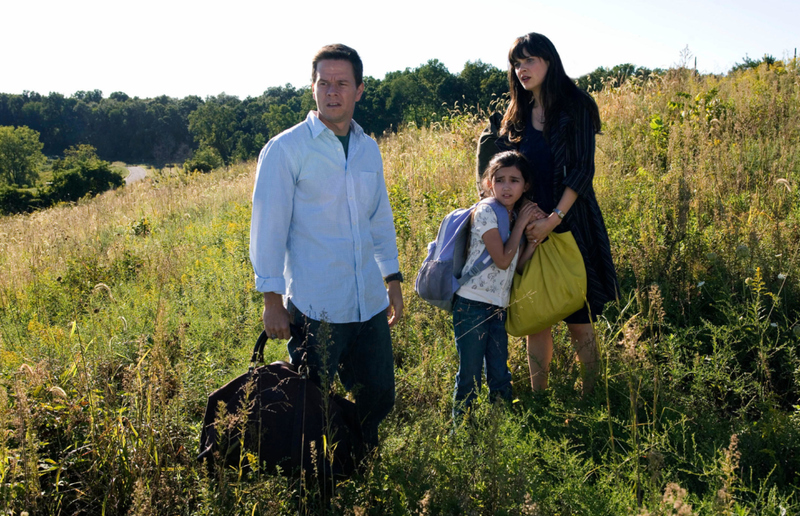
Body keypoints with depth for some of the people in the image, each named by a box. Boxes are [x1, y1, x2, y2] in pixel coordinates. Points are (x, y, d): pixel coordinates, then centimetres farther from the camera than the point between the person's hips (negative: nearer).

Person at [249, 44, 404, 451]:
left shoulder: (369, 149, 11)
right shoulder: (285, 149, -6)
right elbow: (267, 228, -6)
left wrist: (393, 280, 16)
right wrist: (272, 300, -9)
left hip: (370, 305, 6)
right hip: (315, 310, -5)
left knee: (379, 400, 14)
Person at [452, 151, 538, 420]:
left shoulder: (515, 214, 11)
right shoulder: (486, 211, -12)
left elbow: (516, 264, 7)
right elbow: (502, 260, -17)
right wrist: (521, 224, -8)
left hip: (498, 306, 7)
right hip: (473, 304, -7)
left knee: (500, 378, 12)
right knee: (469, 377, 1)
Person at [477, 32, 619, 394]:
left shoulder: (576, 106, -3)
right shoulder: (516, 115, 12)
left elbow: (582, 170, -10)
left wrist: (553, 219, -17)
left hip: (570, 224, -4)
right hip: (530, 228, 4)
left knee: (578, 319, 0)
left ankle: (590, 396, 13)